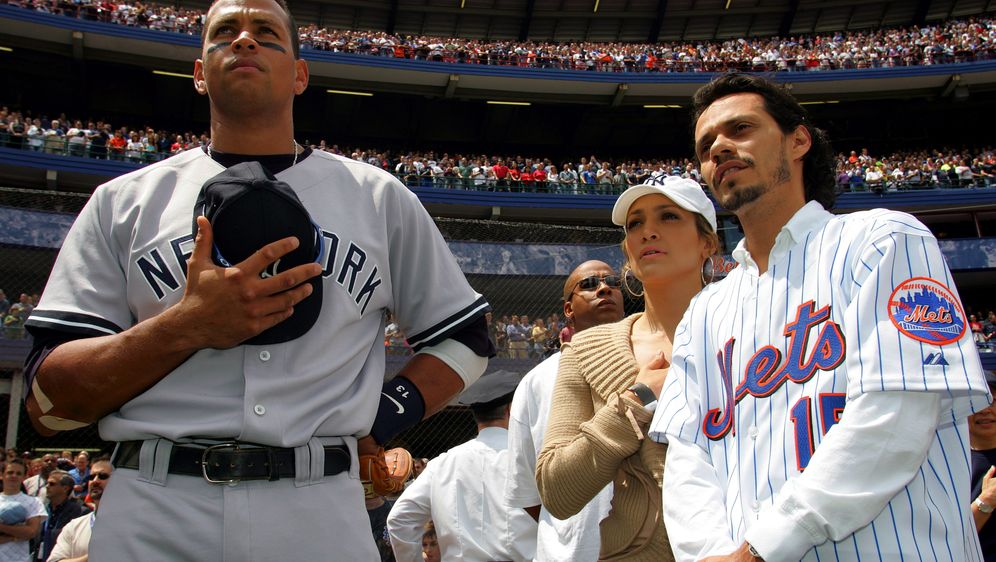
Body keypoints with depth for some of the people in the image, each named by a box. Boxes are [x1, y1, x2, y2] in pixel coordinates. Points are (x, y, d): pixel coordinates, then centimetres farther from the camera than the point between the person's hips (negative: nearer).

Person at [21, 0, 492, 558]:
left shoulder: (380, 197, 9)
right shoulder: (123, 201, 7)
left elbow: (466, 340, 12)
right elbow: (47, 403, 2)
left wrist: (381, 418, -4)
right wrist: (186, 327, -14)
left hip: (320, 513, 0)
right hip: (151, 515, 0)